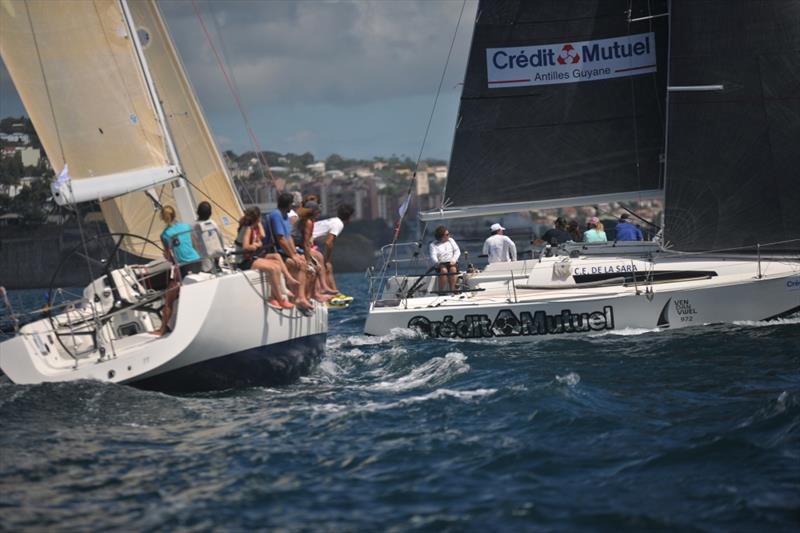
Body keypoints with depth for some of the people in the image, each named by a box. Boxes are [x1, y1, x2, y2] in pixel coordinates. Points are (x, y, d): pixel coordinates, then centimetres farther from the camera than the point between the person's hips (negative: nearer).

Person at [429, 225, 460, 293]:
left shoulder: (451, 240, 16)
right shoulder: (433, 245, 5)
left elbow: (457, 251, 9)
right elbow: (433, 255, -11)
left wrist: (454, 260, -11)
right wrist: (436, 262, -34)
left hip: (451, 263, 2)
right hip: (441, 264, -2)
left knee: (453, 269, -33)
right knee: (443, 270, -36)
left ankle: (452, 289, -34)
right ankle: (441, 290, -31)